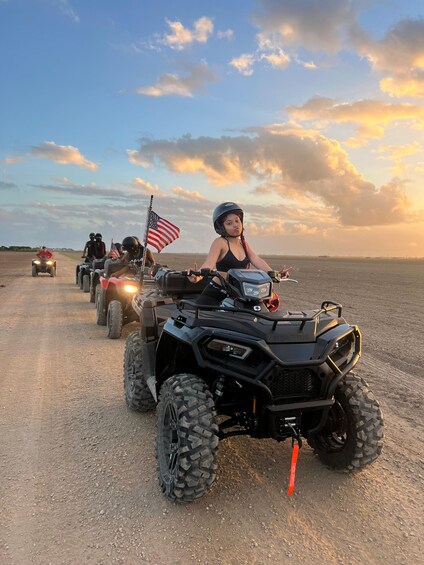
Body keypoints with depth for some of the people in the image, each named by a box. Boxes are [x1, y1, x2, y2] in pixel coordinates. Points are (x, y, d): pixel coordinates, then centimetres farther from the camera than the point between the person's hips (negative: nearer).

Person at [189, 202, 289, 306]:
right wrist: (197, 276, -43)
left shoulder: (244, 244, 14)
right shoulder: (220, 242, -7)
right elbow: (208, 264, -21)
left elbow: (257, 261, 2)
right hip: (215, 293, -6)